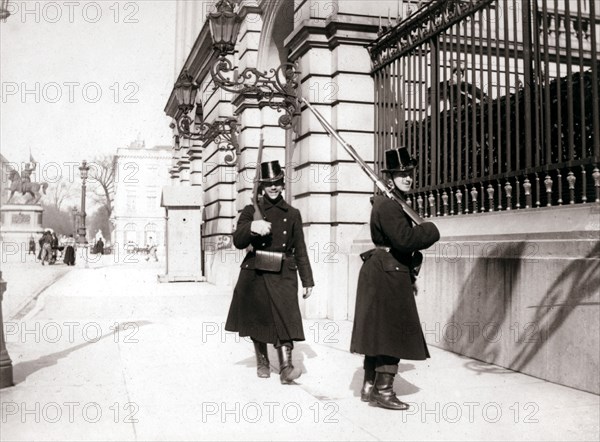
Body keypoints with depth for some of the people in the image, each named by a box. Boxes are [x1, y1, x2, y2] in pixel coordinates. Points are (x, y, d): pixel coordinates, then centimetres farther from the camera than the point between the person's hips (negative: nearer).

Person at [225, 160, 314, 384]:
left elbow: (300, 250, 10)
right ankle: (262, 362, 27)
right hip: (255, 273, 0)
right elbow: (238, 241, -7)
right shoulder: (251, 211, 4)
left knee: (284, 318, -13)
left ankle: (286, 367, -14)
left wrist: (307, 280, 7)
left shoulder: (292, 214, 9)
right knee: (257, 320, 9)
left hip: (283, 275, 0)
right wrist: (252, 227, -28)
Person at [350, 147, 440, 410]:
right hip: (388, 275, -11)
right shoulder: (388, 205, -16)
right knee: (393, 331, -5)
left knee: (379, 332, 14)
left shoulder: (389, 202, 18)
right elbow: (405, 238, -27)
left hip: (383, 273, 11)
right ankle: (383, 391, 3)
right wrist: (431, 230, -11)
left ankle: (369, 387, 23)